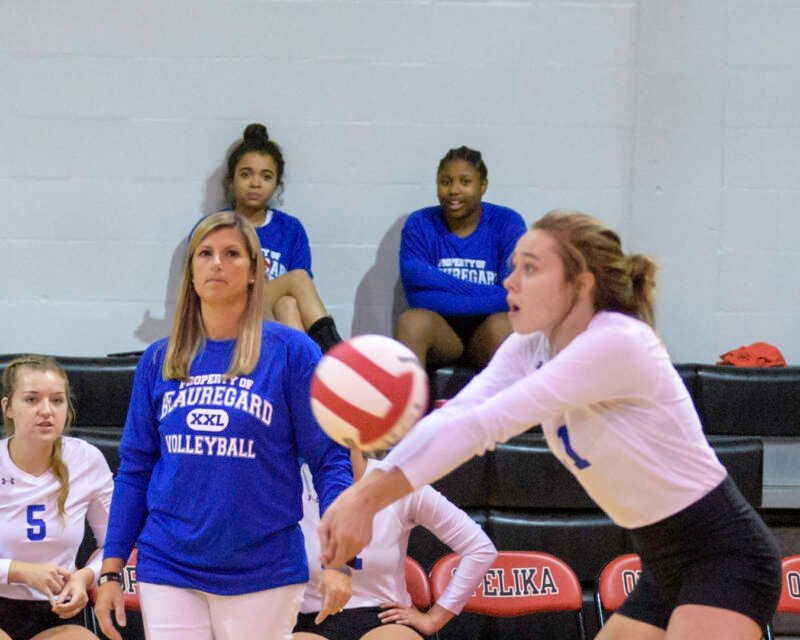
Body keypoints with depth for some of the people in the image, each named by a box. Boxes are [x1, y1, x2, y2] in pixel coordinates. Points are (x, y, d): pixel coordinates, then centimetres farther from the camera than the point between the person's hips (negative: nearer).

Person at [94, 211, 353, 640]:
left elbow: (329, 459, -5)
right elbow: (134, 468, 10)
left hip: (264, 574, -2)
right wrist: (111, 571, 6)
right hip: (168, 571, 2)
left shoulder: (292, 352, -3)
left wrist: (338, 560, -14)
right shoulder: (158, 360, 7)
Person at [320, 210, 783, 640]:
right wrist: (360, 494, -32)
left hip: (725, 558, -9)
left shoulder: (616, 343, -23)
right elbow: (456, 416, -15)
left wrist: (372, 497, -36)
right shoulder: (530, 348, 1)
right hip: (665, 567, 9)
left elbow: (488, 423, -31)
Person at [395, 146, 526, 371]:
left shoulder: (508, 223, 0)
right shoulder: (419, 225, 3)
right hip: (440, 329, 1)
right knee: (411, 322, -31)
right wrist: (485, 294, -15)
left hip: (486, 334, -1)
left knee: (502, 326, -34)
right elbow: (416, 296, -8)